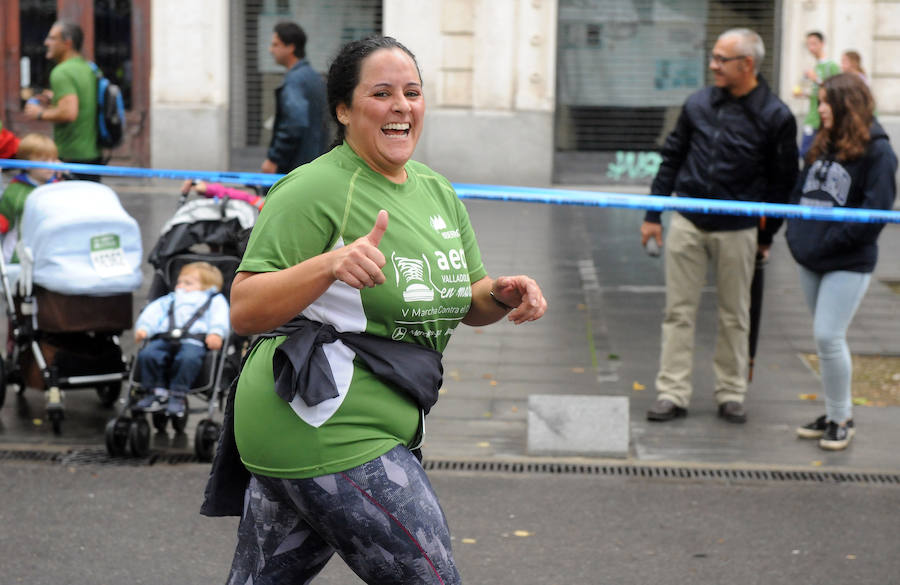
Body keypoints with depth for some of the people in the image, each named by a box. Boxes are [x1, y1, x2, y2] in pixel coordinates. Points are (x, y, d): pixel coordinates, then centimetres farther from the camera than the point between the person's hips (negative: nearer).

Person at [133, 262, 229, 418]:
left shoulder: (214, 301, 25)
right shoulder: (169, 301, 39)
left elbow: (219, 319, 5)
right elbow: (152, 313, 23)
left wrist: (216, 333, -16)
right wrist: (143, 328, 2)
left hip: (193, 341, -4)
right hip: (163, 339, 4)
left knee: (188, 358, -39)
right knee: (147, 354, -27)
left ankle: (178, 395, -27)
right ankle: (157, 391, -14)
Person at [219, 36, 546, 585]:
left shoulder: (436, 191, 13)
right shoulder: (314, 190, -13)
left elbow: (466, 303, 21)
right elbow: (244, 312, -17)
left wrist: (503, 295, -2)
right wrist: (329, 265, -32)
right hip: (328, 435, -9)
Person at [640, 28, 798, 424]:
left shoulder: (776, 117, -5)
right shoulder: (699, 104, 3)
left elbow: (782, 182, 2)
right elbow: (672, 157, 12)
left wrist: (766, 236, 3)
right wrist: (652, 213, 11)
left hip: (737, 230, -2)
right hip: (687, 223, 2)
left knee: (734, 316, 7)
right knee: (679, 311, 3)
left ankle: (731, 394, 19)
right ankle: (672, 394, 7)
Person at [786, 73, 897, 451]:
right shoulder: (823, 144, 13)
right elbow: (801, 190, 19)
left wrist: (831, 242, -17)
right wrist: (796, 234, 5)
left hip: (848, 264, -7)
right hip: (811, 260, 7)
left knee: (828, 336, -11)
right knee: (825, 338, 12)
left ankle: (841, 419, 3)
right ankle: (833, 414, 22)